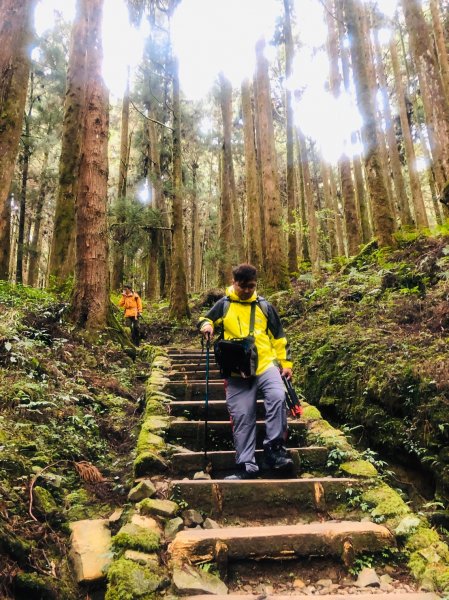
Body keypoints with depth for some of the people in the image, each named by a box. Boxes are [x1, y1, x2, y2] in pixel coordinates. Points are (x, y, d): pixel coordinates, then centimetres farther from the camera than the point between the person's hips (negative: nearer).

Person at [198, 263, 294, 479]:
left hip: (266, 364, 0)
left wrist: (285, 362, 10)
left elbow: (278, 336, 15)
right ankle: (247, 465, 11)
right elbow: (205, 319, 15)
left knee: (277, 397, -26)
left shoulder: (264, 306, 10)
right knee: (242, 417, 0)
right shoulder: (224, 305, 7)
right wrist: (206, 325, -10)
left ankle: (274, 447, -10)